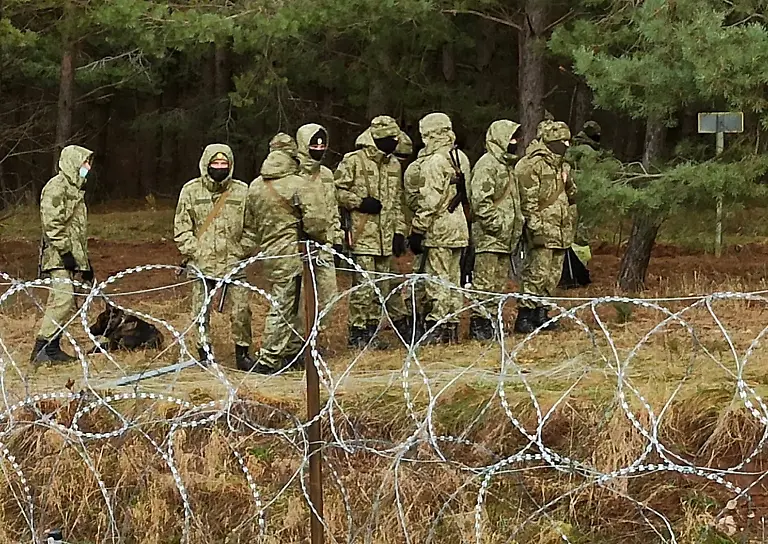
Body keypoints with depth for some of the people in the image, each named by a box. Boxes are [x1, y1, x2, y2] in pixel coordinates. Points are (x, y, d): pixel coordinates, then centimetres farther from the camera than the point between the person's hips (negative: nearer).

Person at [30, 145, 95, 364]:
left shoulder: (74, 188, 22)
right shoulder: (57, 187, -9)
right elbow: (52, 222, -18)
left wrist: (85, 262, 24)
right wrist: (64, 251, -22)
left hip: (71, 257, 10)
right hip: (58, 256, -10)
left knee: (65, 304, 8)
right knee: (63, 300, -17)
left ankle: (52, 347, 11)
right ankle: (42, 348, -17)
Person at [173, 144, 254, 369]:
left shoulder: (242, 191, 4)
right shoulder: (191, 190, 3)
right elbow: (181, 227, 5)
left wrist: (243, 251, 1)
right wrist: (192, 251, -4)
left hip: (234, 263, 0)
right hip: (201, 263, 0)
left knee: (241, 310, -3)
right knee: (201, 312, 4)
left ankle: (242, 352, 12)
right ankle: (204, 354, 17)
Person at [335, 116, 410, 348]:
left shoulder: (394, 164, 16)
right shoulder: (353, 161, -7)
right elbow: (337, 191, -6)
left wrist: (400, 231, 15)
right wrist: (359, 202, -16)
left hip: (385, 236, 7)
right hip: (362, 235, -7)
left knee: (383, 285, 9)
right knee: (363, 285, -8)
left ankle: (372, 329, 17)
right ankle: (358, 331, -2)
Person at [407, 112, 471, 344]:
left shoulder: (434, 162, -16)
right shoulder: (461, 158, 10)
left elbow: (429, 201, -18)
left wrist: (417, 230, -13)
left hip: (438, 229, -9)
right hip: (458, 225, 9)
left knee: (437, 278, -5)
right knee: (452, 277, 13)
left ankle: (436, 328, -4)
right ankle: (452, 326, 17)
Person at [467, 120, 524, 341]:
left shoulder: (508, 166, 19)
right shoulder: (487, 165, -13)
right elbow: (480, 201, -20)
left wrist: (517, 224, 18)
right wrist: (495, 225, -19)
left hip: (505, 237, 10)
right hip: (488, 236, -10)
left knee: (500, 283, 12)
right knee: (485, 282, -8)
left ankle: (491, 320, 17)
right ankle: (479, 323, -6)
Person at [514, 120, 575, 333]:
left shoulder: (561, 166, 19)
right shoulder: (532, 165, -10)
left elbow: (571, 197, 26)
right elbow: (528, 199, -15)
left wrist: (568, 184, 4)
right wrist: (534, 224, -19)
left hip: (560, 231, 9)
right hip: (542, 230, -9)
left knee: (553, 276, 12)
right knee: (537, 273, -12)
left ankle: (541, 313, 21)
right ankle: (524, 317, -10)